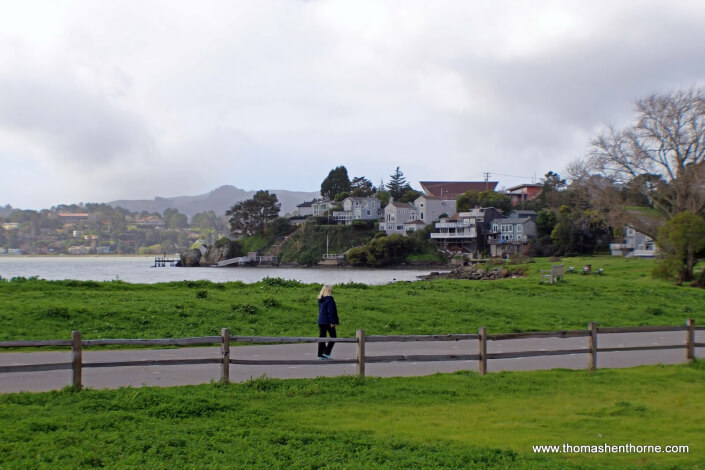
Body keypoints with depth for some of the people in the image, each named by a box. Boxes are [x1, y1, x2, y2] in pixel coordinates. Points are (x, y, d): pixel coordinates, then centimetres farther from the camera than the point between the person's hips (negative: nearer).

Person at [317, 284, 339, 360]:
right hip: (328, 321, -7)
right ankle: (326, 352, -5)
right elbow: (330, 311, -17)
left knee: (321, 337, 9)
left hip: (321, 321, 7)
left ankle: (320, 354, 8)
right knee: (333, 337, 4)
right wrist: (332, 322, -14)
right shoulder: (329, 299, -14)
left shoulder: (320, 299, 10)